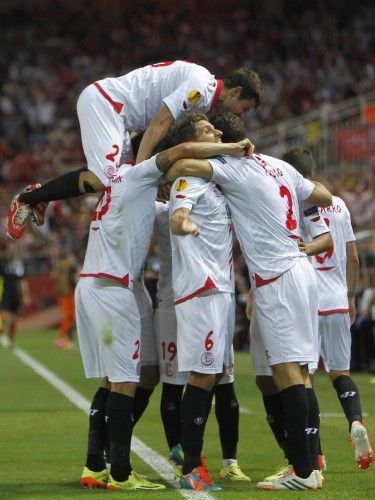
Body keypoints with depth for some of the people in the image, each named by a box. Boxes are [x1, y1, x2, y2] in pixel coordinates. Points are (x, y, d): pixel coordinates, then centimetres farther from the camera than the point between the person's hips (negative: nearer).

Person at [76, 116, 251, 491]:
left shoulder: (120, 180, 22)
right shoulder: (138, 175, -4)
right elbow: (184, 150, -19)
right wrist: (232, 148, -8)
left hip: (89, 286, 9)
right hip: (111, 288, -9)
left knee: (109, 381, 11)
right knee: (124, 382, -7)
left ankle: (94, 467, 10)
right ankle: (120, 473, -8)